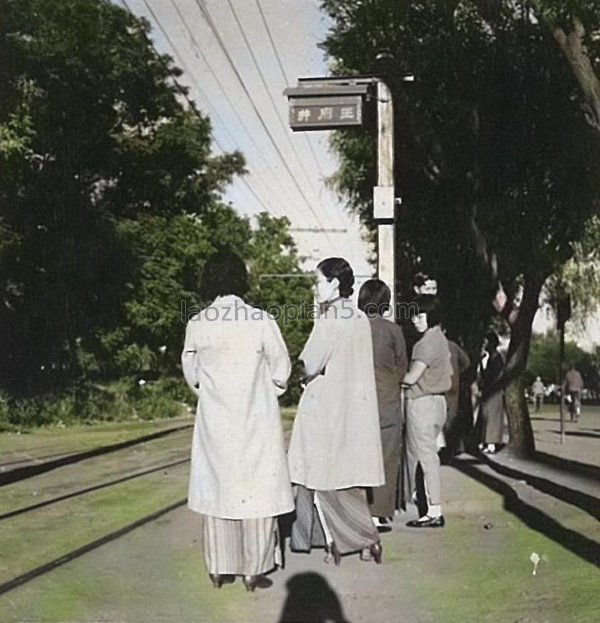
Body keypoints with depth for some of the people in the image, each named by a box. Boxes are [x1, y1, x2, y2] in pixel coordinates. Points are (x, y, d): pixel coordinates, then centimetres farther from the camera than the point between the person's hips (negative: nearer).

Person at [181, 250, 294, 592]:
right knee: (256, 491, 7)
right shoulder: (260, 320, -13)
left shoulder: (197, 324, -5)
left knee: (218, 490, 12)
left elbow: (192, 375, 6)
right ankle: (253, 571, 13)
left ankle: (221, 569, 20)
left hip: (214, 422, 3)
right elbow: (281, 371, -4)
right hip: (255, 420, -3)